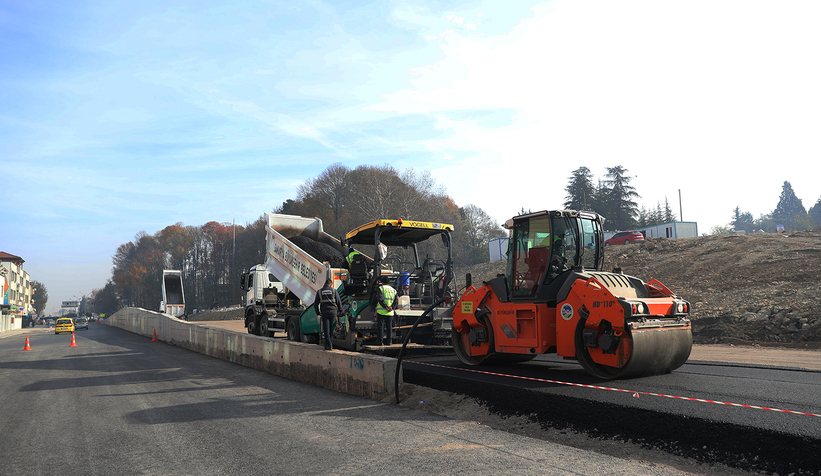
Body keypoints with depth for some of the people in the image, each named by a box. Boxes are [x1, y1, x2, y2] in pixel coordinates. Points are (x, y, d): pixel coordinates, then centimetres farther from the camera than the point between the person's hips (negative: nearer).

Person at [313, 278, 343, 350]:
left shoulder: (319, 291, 9)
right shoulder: (334, 291, 5)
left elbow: (316, 304, 10)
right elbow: (339, 302, 4)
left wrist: (318, 312, 20)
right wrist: (340, 311, 16)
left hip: (324, 313, 0)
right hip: (333, 312, 0)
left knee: (326, 330, 1)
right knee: (332, 329, 8)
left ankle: (328, 345, -5)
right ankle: (330, 345, 11)